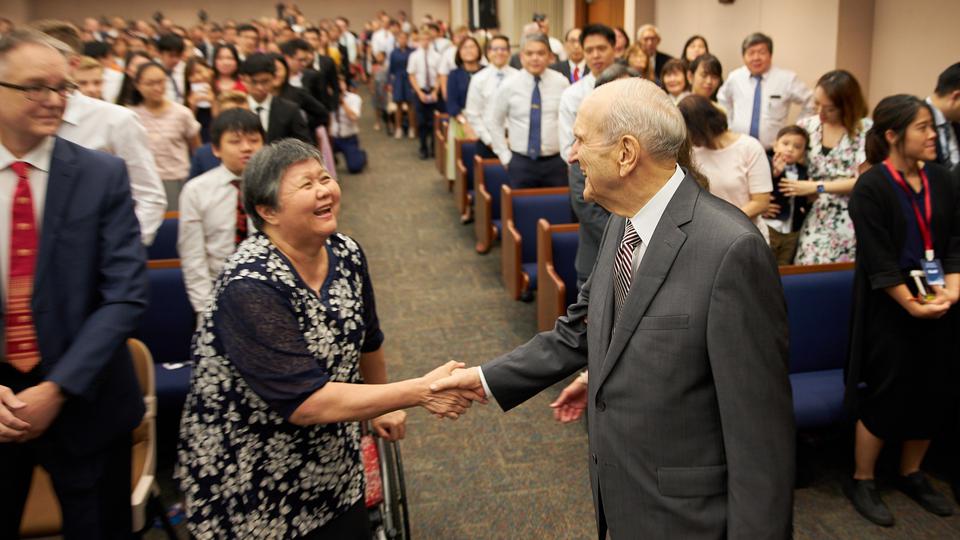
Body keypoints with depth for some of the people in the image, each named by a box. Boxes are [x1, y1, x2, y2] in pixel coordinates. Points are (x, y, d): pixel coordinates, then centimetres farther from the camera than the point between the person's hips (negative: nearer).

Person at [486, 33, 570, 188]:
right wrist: (505, 155, 3)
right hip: (520, 163, 0)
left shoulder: (561, 83, -1)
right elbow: (493, 121, 6)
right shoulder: (509, 85, -2)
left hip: (555, 162, 1)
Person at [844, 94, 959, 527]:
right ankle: (862, 481, 18)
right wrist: (912, 304, -19)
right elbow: (878, 260, -17)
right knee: (886, 394, 0)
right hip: (890, 309, -6)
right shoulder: (871, 187, -13)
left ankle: (911, 474, 32)